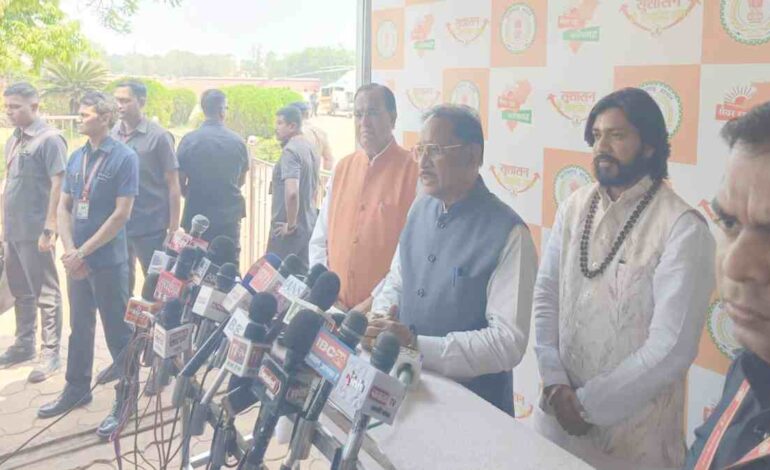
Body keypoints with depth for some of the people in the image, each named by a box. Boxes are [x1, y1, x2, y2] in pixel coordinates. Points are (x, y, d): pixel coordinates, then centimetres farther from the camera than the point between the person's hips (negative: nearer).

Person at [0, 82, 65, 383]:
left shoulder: (49, 138, -11)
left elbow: (58, 184, -16)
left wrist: (49, 229, -19)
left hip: (35, 231, -8)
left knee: (45, 293, 0)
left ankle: (50, 353, 8)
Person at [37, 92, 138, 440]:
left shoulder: (124, 157, -10)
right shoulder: (76, 158, 9)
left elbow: (121, 213, -14)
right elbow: (64, 207, 10)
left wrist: (83, 252, -13)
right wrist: (69, 250, -5)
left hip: (108, 261, -6)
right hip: (77, 260, 6)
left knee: (118, 334, 2)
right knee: (79, 327, 18)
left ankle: (126, 402, 13)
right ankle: (77, 389, 34)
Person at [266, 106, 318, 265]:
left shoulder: (290, 151, -18)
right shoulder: (309, 148, 10)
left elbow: (292, 192, -30)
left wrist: (291, 225, -19)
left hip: (287, 230, -8)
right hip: (309, 226, 9)